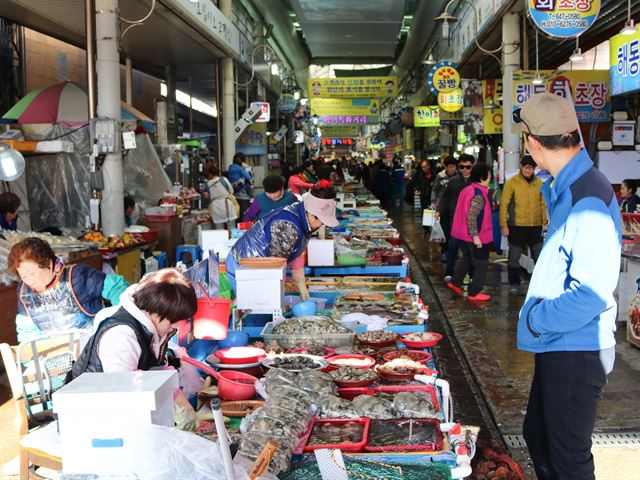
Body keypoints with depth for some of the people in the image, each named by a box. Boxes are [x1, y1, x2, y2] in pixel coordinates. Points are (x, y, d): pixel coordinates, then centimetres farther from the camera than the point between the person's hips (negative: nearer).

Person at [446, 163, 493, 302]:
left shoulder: (467, 190, 6)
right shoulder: (479, 195, -21)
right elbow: (471, 216, -28)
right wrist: (475, 236, -26)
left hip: (463, 234, 9)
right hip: (476, 237, -9)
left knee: (467, 259, 25)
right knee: (481, 264, 4)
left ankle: (455, 282, 28)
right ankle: (474, 293, 8)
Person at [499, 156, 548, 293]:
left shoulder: (539, 183, 7)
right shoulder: (512, 182, -5)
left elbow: (543, 204, 15)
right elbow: (504, 204, -6)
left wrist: (544, 222, 8)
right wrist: (504, 225, -10)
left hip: (535, 227, 3)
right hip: (517, 227, -3)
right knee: (514, 257, 6)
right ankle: (514, 283, 20)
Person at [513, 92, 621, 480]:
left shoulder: (589, 203, -26)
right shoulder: (564, 189, 6)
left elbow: (591, 295, -28)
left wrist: (536, 319, -17)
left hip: (576, 352, -10)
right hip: (556, 347, 10)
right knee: (537, 435, 24)